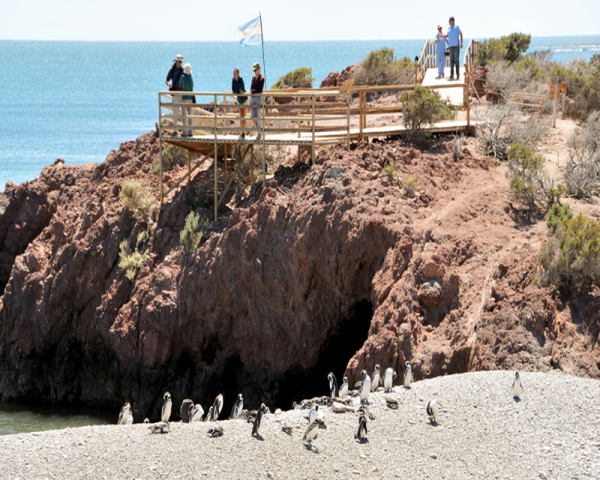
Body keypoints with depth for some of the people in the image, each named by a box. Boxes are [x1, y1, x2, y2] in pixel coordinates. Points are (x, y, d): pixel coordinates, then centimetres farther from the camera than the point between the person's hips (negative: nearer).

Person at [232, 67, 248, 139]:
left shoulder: (241, 79, -25)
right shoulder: (233, 80, -10)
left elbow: (242, 89, -33)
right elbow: (233, 90, -15)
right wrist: (239, 91, -29)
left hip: (244, 99, -5)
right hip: (239, 100, 5)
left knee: (244, 116, -6)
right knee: (241, 117, 7)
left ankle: (244, 133, -3)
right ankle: (242, 133, 13)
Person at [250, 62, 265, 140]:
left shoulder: (261, 79, -9)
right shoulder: (253, 78, 13)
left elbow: (260, 90, -13)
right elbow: (251, 88, 13)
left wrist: (253, 91, -12)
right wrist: (251, 92, -6)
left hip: (258, 98, -7)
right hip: (253, 98, 7)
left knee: (258, 117, -6)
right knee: (253, 117, 7)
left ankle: (260, 134, 3)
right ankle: (259, 131, 21)